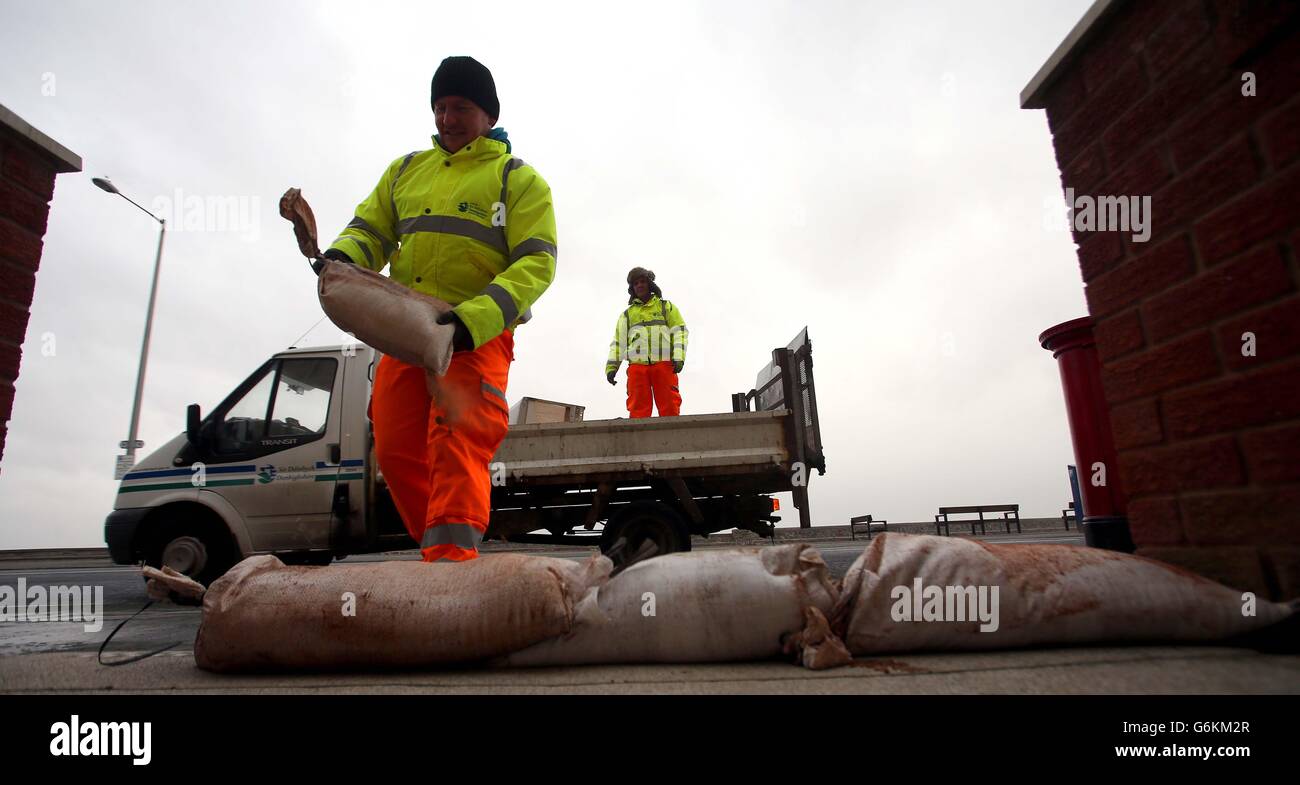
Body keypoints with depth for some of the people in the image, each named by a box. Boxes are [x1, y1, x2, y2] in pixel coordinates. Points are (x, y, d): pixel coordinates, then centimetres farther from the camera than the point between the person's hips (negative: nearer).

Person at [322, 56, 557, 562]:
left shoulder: (518, 179, 6)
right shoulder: (405, 170, 23)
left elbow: (536, 263, -6)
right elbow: (370, 228, 19)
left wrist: (473, 319, -22)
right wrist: (343, 256, -9)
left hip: (477, 338, -5)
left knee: (457, 444, -19)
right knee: (396, 451, 3)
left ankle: (451, 558, -23)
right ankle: (440, 548, 16)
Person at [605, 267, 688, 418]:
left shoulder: (666, 307, 18)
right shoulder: (627, 314, 23)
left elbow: (679, 331, 6)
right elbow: (618, 342, 16)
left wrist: (679, 358, -9)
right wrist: (611, 366, 2)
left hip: (664, 364, -1)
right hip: (637, 365, 2)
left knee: (669, 409, -10)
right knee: (638, 410, -8)